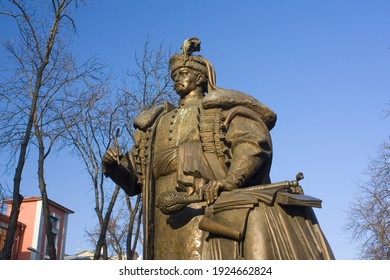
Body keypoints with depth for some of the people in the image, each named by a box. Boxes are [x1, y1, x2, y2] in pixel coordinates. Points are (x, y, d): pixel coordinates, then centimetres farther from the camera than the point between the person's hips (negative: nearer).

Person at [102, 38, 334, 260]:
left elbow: (254, 141, -5)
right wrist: (115, 165, 2)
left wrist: (230, 179, -22)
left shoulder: (222, 107, 14)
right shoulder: (154, 124, 30)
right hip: (170, 219, 5)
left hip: (215, 207, -4)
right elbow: (134, 176, 26)